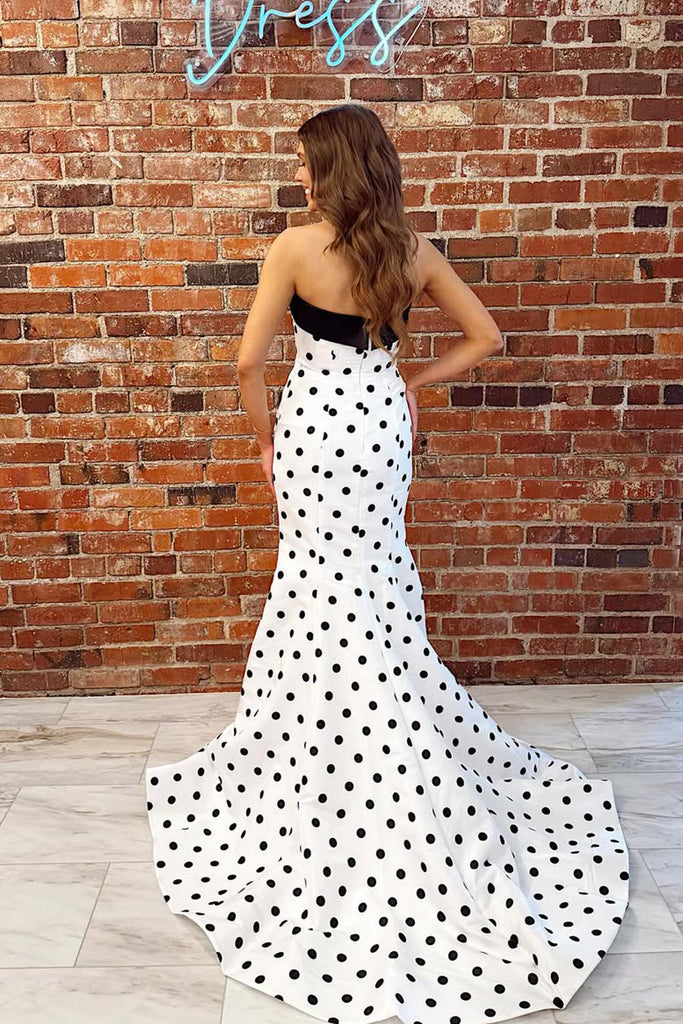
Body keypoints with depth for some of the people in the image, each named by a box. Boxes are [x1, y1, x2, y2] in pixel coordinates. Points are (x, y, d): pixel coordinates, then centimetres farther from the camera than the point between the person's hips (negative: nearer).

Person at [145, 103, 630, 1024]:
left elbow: (249, 361, -10)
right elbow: (484, 337, 8)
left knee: (333, 601, 3)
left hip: (317, 425, -5)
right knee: (373, 595, 15)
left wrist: (267, 439, 4)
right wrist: (412, 384, 13)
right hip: (383, 423, 5)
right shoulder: (414, 249, 2)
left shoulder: (296, 247, -11)